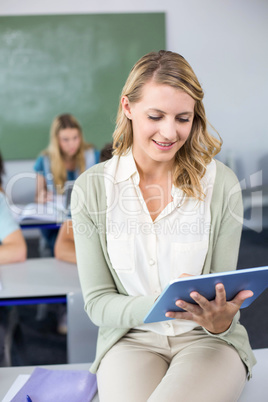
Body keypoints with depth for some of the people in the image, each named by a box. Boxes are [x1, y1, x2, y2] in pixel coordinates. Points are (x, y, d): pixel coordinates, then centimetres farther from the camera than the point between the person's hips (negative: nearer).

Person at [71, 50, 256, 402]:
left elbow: (224, 293, 0)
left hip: (206, 339, 1)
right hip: (131, 338, 0)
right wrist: (155, 306, -23)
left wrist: (221, 321, -24)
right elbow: (97, 302, -3)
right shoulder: (90, 190, -4)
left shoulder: (221, 184, -5)